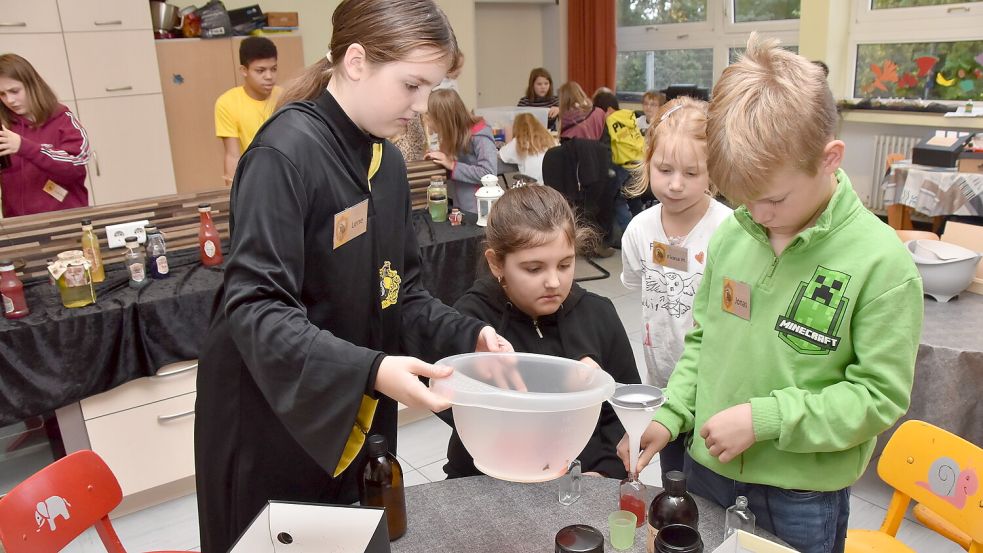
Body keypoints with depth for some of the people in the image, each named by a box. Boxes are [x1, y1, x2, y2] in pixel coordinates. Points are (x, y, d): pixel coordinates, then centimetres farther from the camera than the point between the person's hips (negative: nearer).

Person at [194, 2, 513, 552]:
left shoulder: (388, 162, 3)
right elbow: (255, 309, -26)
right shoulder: (285, 153, -21)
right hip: (274, 423, -7)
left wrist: (468, 336, -9)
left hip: (356, 417, 7)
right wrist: (369, 371, -36)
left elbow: (399, 292, 6)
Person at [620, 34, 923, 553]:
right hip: (707, 467, 4)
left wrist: (764, 418, -21)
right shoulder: (731, 233, -4)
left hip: (803, 497, -4)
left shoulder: (880, 261, -17)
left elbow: (880, 395, -15)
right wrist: (670, 415, -2)